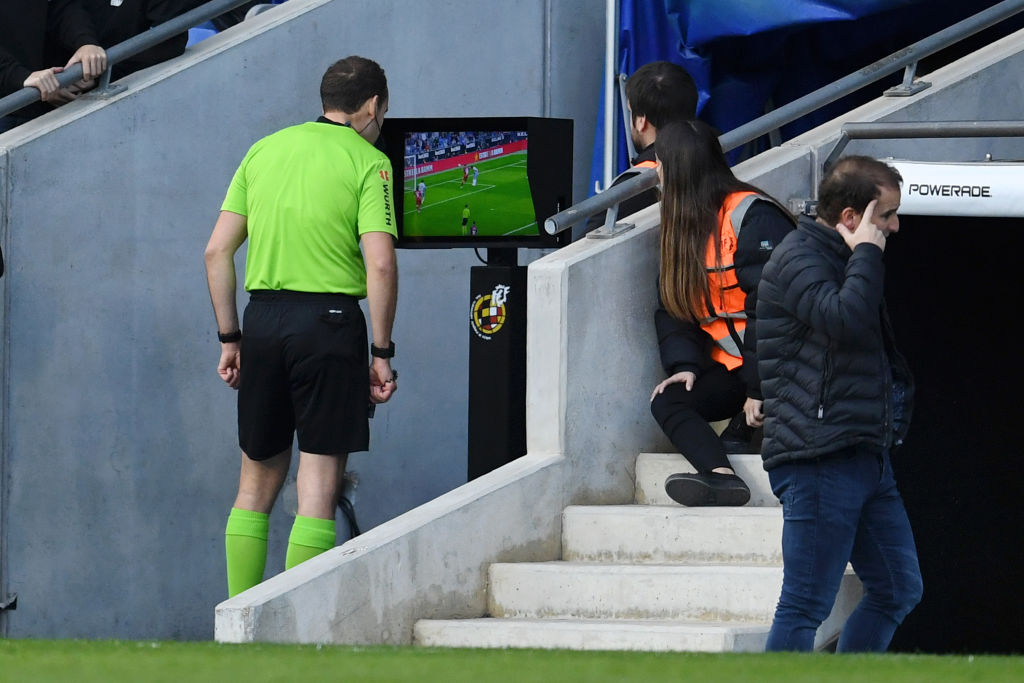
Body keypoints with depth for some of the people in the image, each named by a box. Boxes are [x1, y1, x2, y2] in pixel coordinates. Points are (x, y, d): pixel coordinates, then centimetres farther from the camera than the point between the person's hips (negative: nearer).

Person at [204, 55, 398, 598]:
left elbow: (217, 252, 9)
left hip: (263, 317, 4)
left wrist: (229, 339, 14)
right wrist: (381, 353, -6)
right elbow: (379, 264, -12)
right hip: (329, 319, -4)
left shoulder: (264, 150, 12)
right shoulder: (367, 162, -2)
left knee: (257, 479, 13)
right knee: (318, 484, 0)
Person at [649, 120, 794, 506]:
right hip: (734, 368, 7)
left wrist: (759, 386, -21)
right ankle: (722, 476, -37)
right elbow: (673, 308, 13)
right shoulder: (682, 225, 15)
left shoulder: (753, 217, -13)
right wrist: (685, 365, -5)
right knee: (666, 402, -18)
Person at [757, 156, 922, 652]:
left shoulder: (842, 261, 21)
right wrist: (867, 253, -18)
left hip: (866, 457, 10)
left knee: (898, 591, 12)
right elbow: (846, 320, -30)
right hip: (818, 458, -10)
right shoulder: (798, 259, -11)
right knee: (805, 606, -9)